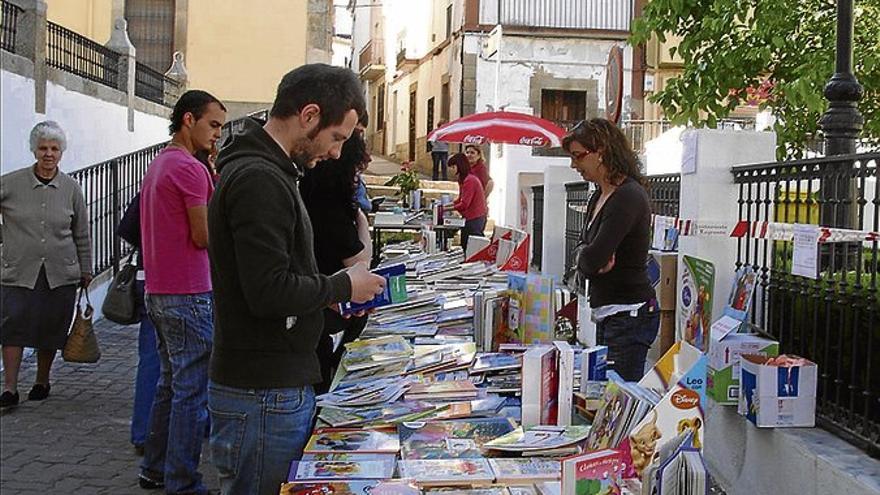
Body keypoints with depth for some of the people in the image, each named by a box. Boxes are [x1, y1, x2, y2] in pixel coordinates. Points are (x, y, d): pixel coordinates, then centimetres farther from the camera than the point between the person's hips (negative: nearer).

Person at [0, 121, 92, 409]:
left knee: (51, 330, 8)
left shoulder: (71, 188, 4)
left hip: (60, 274, 1)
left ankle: (42, 382, 26)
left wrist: (85, 271, 13)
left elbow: (82, 235, 11)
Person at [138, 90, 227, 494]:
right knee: (192, 392, -2)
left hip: (158, 292, 10)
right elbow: (204, 236, -16)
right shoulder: (191, 169, -16)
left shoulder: (158, 165, 15)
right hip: (188, 295, -10)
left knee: (170, 384, 18)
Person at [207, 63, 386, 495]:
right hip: (263, 395, -10)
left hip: (280, 386, 10)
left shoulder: (266, 171, 15)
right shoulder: (258, 179, -19)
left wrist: (332, 290, 9)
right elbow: (269, 293, -25)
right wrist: (344, 287, -10)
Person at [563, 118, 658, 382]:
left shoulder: (629, 196, -16)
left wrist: (584, 257, 2)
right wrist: (599, 259, -11)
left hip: (629, 315, -10)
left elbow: (591, 259, -22)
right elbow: (582, 249, 12)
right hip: (607, 314, 10)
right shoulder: (599, 197, 14)